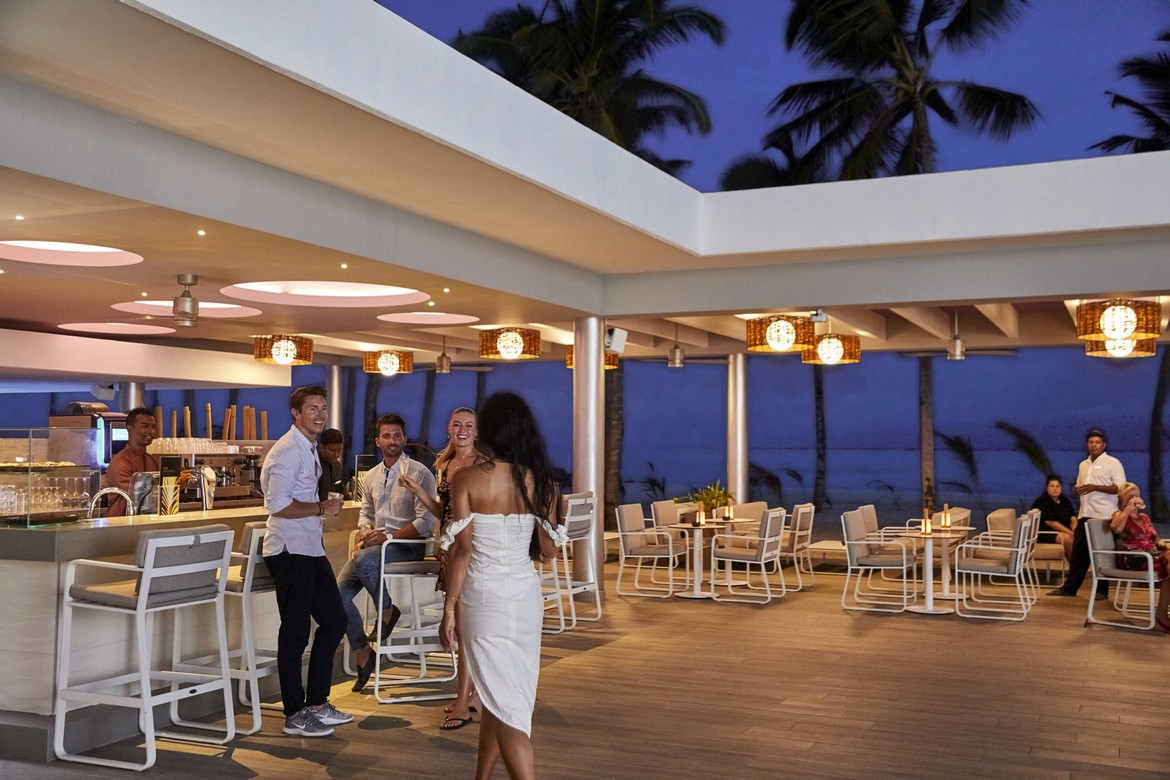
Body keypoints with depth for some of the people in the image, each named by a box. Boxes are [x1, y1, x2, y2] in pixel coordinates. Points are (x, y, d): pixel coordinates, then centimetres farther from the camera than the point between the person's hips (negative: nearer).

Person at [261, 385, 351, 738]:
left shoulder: (310, 448, 17)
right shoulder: (287, 451, -15)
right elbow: (278, 506, -23)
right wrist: (321, 508, -17)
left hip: (310, 549, 10)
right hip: (290, 550, -10)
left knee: (334, 621, 12)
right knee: (295, 631, -3)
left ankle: (317, 703, 22)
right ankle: (295, 715, 7)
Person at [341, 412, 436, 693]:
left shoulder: (419, 473, -6)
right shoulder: (372, 476, 15)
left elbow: (426, 522, -12)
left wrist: (388, 535, -19)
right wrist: (364, 534, -1)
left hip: (407, 545, -6)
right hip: (375, 543, 6)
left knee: (364, 561, -36)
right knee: (339, 592, -12)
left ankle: (387, 610, -9)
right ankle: (362, 652, 4)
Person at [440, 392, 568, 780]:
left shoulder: (466, 480, -10)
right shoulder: (540, 480, 0)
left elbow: (462, 548, -13)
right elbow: (549, 548, 4)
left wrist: (449, 608, -6)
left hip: (483, 594, -4)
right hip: (526, 592, 4)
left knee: (504, 702, -1)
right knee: (503, 694, 19)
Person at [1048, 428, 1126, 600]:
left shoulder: (1112, 463, -5)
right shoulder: (1083, 465, 17)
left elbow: (1120, 488, -13)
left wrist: (1095, 487, -20)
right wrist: (1078, 489, 0)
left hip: (1104, 516, -6)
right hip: (1085, 514, 6)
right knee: (1078, 551, 7)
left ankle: (1102, 590, 8)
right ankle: (1069, 587, 10)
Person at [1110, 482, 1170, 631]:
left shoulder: (1144, 517, 26)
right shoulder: (1119, 515, 6)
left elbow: (1156, 540, 22)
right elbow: (1117, 529, -19)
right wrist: (1128, 508, -14)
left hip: (1152, 555, 6)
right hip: (1132, 559, -6)